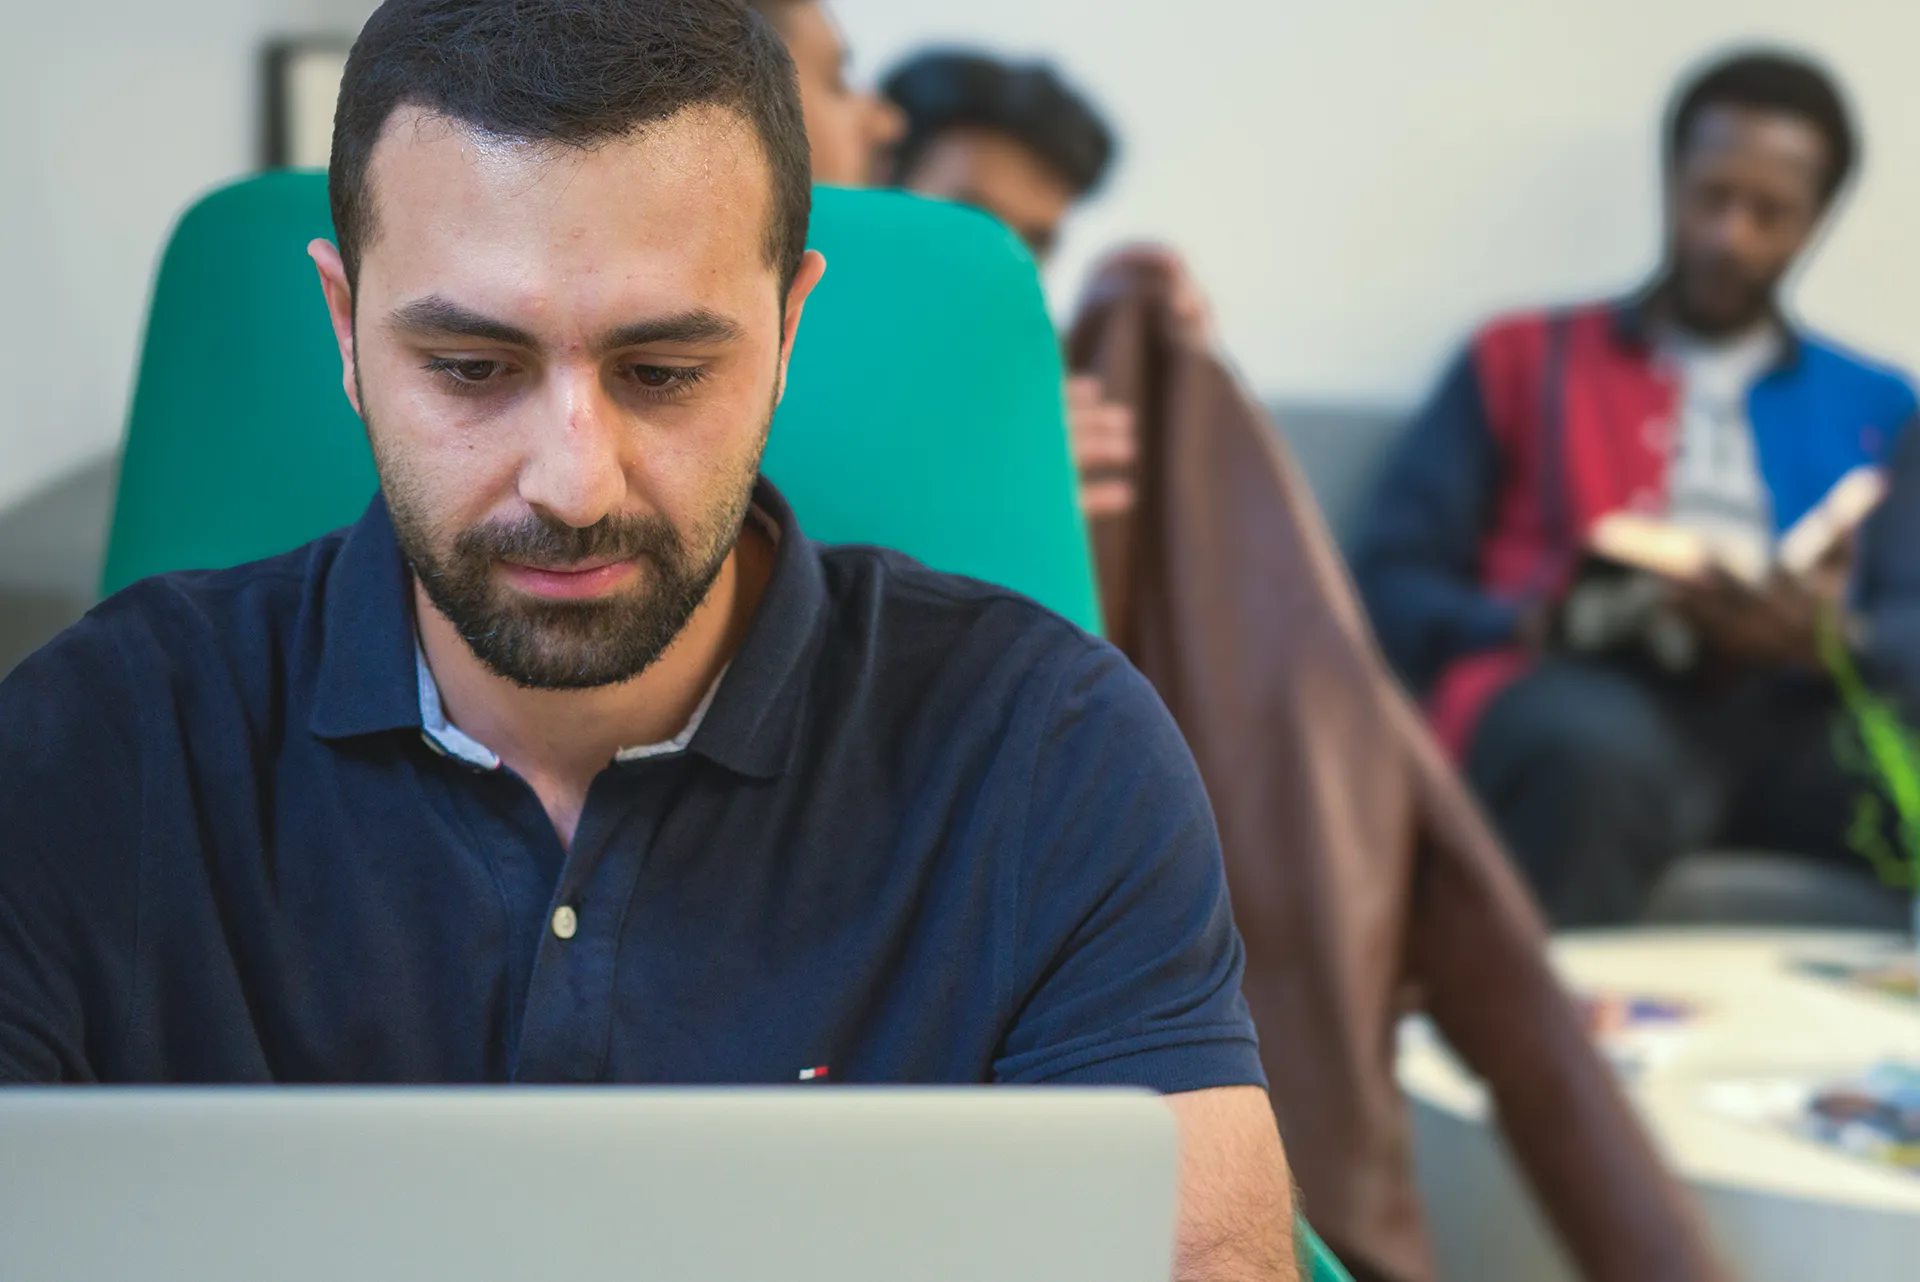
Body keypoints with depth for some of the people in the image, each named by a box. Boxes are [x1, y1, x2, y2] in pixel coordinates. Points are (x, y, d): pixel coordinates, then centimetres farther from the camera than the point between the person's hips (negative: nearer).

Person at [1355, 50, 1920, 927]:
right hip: (1587, 691, -2)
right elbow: (1391, 585, 10)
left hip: (1799, 712, 2)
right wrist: (1543, 625, -10)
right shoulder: (1523, 361, 21)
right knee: (1593, 744, -39)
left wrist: (1830, 640, -12)